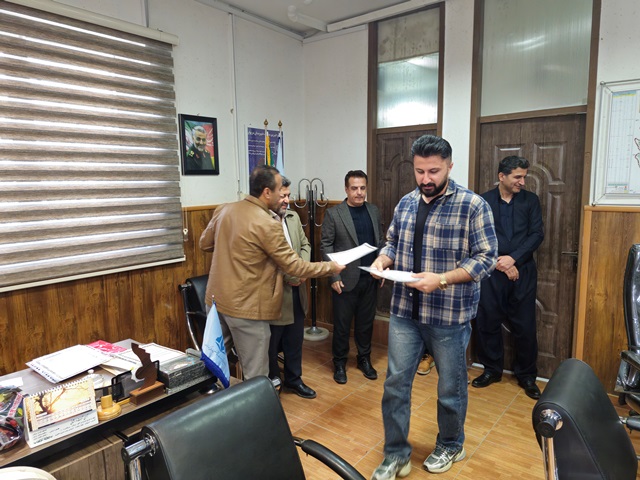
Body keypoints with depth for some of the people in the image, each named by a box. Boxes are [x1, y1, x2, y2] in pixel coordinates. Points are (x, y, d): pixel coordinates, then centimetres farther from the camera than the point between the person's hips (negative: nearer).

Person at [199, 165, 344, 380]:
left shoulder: (223, 210, 1)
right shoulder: (268, 225, -20)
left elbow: (205, 244, 14)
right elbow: (293, 266, -13)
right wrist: (329, 267, -1)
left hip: (216, 300, 8)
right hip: (246, 307, -7)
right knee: (256, 376, 6)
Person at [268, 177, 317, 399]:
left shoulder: (293, 217, 9)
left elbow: (305, 244, 13)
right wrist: (285, 277, -18)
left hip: (296, 290, 7)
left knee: (295, 339, 19)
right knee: (271, 343, 11)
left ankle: (293, 379, 37)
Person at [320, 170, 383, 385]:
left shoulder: (374, 211, 7)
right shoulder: (333, 214, -7)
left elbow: (380, 241, 12)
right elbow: (326, 246, -7)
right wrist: (334, 276, -11)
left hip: (370, 278, 4)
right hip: (346, 279, -4)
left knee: (366, 322, 15)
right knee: (342, 324, 8)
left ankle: (364, 359, 33)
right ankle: (339, 362, 25)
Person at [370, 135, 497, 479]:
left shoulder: (473, 205, -10)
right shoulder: (406, 203, 7)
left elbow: (486, 257, -12)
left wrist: (441, 279, -23)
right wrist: (383, 259, -6)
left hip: (450, 316, -4)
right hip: (404, 312, 4)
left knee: (450, 387, 15)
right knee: (395, 383, 9)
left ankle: (450, 446, 41)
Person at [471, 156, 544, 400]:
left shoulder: (530, 200, 6)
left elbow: (537, 234, -1)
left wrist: (513, 258, -12)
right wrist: (499, 262, -12)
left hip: (522, 272, 1)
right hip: (491, 272, 0)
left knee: (525, 326, 5)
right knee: (487, 323, 6)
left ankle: (527, 376, 23)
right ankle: (492, 369, 25)